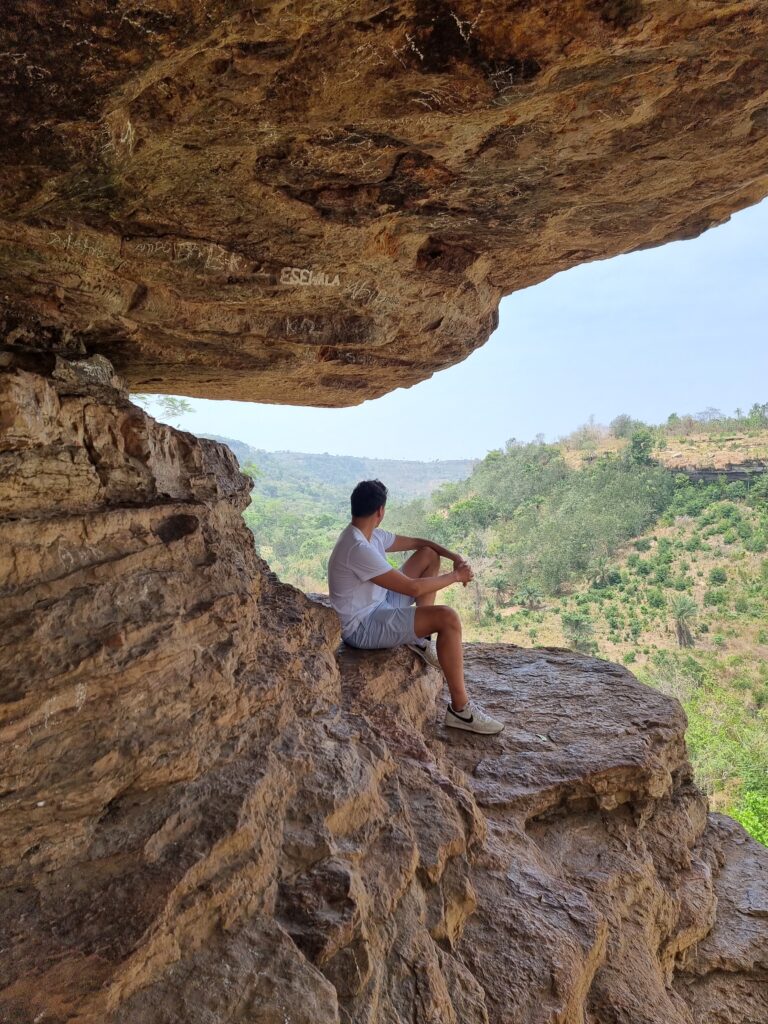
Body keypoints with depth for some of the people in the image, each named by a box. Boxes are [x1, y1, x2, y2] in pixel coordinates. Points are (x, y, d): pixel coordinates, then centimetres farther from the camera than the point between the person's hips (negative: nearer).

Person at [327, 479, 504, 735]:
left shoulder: (369, 535, 2)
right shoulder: (358, 549, -28)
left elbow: (416, 542, 13)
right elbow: (413, 588, -29)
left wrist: (455, 557, -2)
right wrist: (455, 576, -15)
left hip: (379, 604, 10)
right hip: (362, 628, -10)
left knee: (428, 555, 12)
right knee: (448, 617, -26)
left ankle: (421, 639, 12)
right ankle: (460, 709, -14)